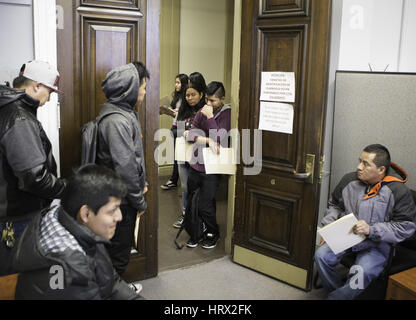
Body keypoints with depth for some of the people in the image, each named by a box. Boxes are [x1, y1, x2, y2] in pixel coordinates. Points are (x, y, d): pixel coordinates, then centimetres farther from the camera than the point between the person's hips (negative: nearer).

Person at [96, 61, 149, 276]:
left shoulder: (126, 113, 10)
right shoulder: (116, 120, -23)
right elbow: (124, 166, -25)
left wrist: (142, 183, 17)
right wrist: (139, 201, -17)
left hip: (124, 197, 10)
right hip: (120, 201, -10)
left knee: (122, 248, 22)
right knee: (119, 252, 5)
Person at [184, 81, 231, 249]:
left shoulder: (228, 114, -9)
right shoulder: (202, 111, 6)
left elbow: (220, 139, -19)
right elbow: (191, 134, -2)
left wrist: (210, 117, -19)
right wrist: (207, 141, -17)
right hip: (196, 164, 5)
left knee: (204, 206, -1)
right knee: (191, 202, 11)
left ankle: (213, 233, 26)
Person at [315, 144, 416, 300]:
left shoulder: (399, 191, -11)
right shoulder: (349, 180, 1)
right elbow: (335, 205, 17)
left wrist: (371, 230, -22)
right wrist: (328, 224, 0)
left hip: (377, 244, -4)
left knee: (362, 272, -30)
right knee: (321, 256, -20)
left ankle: (337, 296, -5)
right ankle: (338, 292, 3)